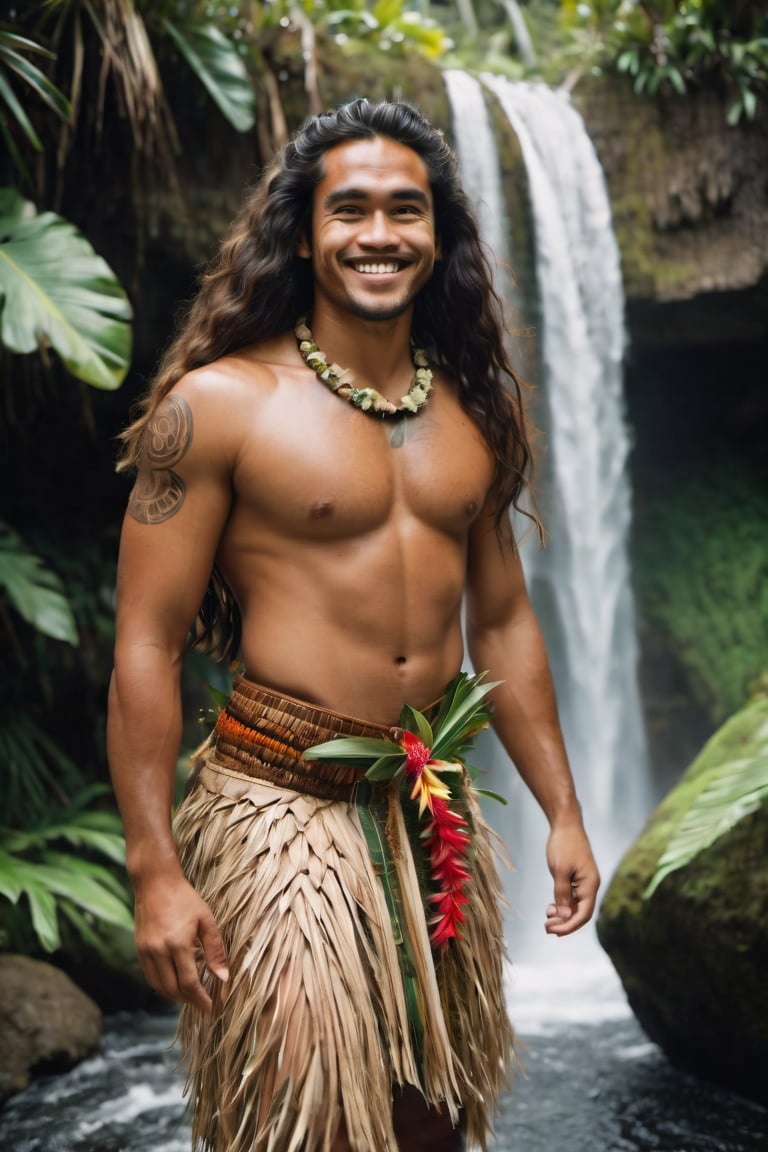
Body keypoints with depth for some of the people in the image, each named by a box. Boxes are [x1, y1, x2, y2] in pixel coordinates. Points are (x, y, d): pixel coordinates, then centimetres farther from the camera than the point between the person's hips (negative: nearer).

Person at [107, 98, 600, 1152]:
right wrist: (155, 872, -15)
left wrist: (561, 811, 14)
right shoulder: (218, 403, -9)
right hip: (281, 809, -5)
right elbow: (147, 644, -11)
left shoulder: (470, 411, 9)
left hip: (438, 815, 6)